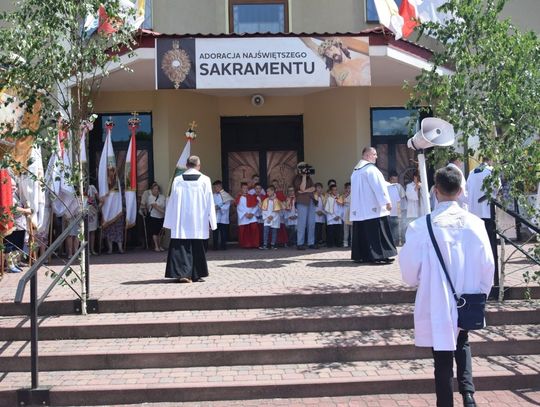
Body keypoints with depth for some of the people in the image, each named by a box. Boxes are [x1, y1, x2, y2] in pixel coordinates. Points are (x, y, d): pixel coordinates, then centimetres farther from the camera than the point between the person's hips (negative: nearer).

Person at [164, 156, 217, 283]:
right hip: (199, 221, 0)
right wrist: (211, 221, 4)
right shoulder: (204, 180, -3)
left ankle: (183, 273, -8)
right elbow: (209, 202, -2)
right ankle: (197, 274, 15)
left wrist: (170, 222, 8)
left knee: (181, 248, 2)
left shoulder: (177, 180, 0)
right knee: (198, 248, 10)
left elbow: (172, 201, 2)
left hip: (181, 221, 0)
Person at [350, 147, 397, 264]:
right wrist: (387, 201, -14)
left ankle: (360, 255, 9)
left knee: (362, 232, 8)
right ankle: (378, 256, -9)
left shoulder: (356, 171, 17)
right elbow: (379, 187, -16)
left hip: (359, 208, 9)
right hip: (373, 207, -9)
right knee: (377, 233, -7)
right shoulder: (370, 169, -11)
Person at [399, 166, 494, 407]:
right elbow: (487, 266, -4)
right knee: (462, 344, 27)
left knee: (443, 359, 12)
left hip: (437, 307, -3)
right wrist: (481, 294, 13)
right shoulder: (475, 224, -10)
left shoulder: (421, 226, -17)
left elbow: (409, 270, -11)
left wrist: (418, 283, 12)